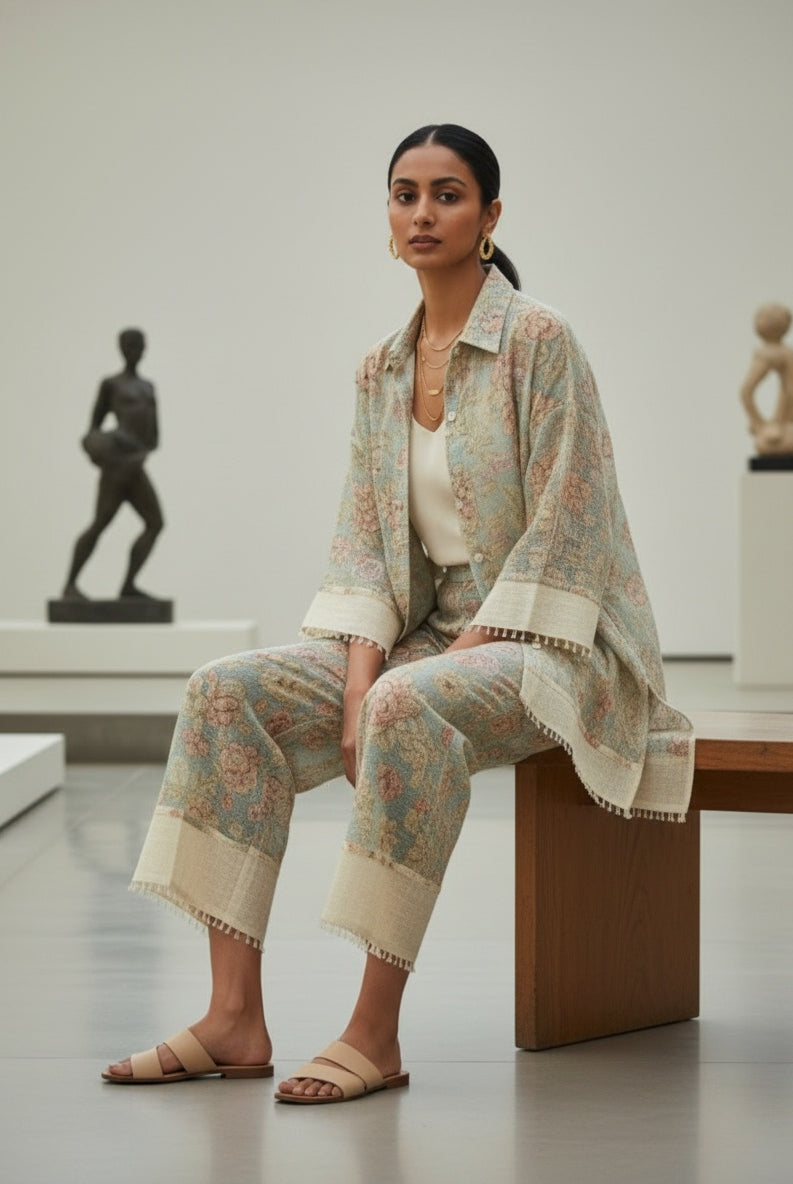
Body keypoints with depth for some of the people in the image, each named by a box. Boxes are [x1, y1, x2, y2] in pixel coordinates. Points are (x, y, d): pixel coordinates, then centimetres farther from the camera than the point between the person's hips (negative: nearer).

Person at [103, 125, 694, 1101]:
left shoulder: (538, 342, -9)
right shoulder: (381, 371, 11)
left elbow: (563, 530, -15)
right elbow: (365, 544, 6)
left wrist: (397, 689, -19)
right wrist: (356, 686, -11)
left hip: (547, 645, -7)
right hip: (428, 637, 7)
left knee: (410, 709, -38)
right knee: (230, 693, -14)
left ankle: (376, 1034, -31)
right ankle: (234, 1020, -17)